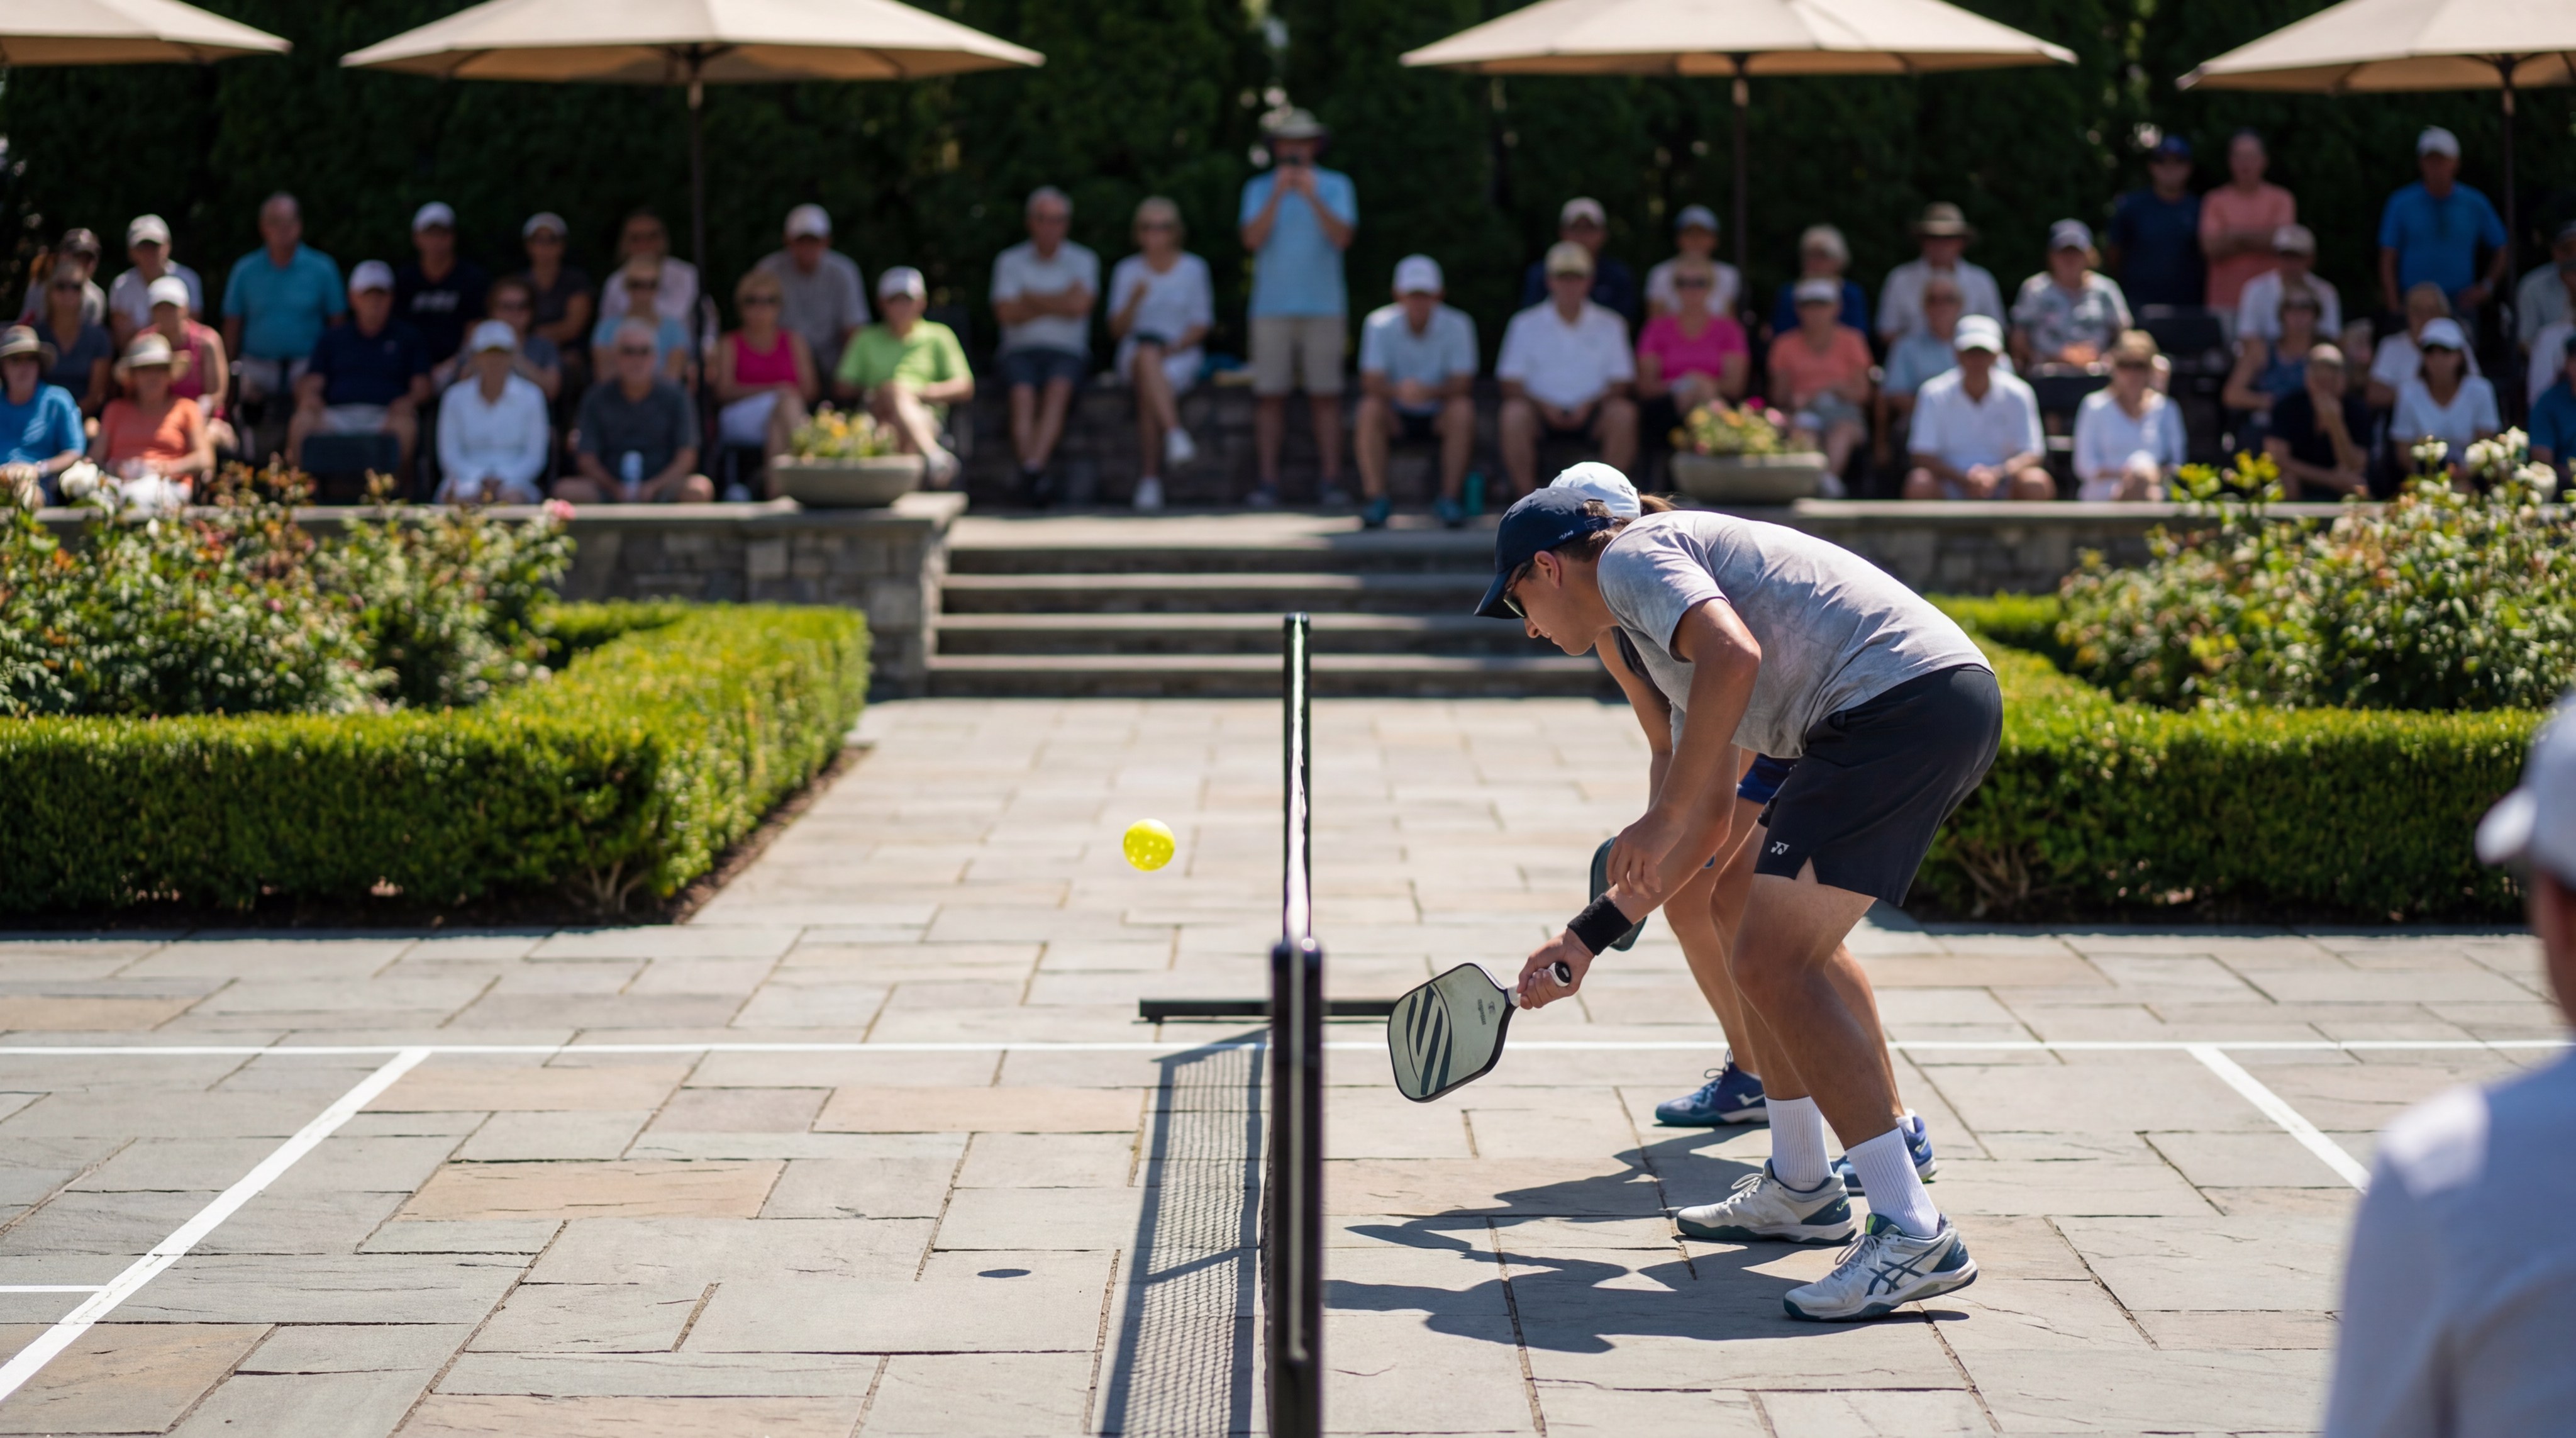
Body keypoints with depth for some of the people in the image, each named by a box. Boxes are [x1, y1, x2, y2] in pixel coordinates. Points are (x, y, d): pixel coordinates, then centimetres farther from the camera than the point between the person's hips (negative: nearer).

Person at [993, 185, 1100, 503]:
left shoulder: (1083, 260, 11)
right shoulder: (1010, 261, 12)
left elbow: (1079, 306, -8)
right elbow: (1007, 312, -3)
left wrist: (1031, 298, -1)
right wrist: (1056, 303, -1)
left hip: (1067, 352, -1)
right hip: (1020, 351, 1)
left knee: (1058, 388, -34)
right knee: (1023, 394, -32)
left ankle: (1032, 468, -51)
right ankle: (1034, 474, -47)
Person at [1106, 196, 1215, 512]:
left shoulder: (1194, 269, 3)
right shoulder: (1127, 270, 7)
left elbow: (1201, 326, 1)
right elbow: (1117, 330, 2)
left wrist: (1172, 349, -15)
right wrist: (1134, 301, -17)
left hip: (1181, 356, -1)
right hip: (1135, 355, 1)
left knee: (1148, 389, -35)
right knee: (1147, 349, -38)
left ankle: (1149, 480, -37)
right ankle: (1175, 436, -53)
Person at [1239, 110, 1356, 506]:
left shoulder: (1337, 186, 7)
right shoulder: (1259, 188, 9)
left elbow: (1342, 237, -8)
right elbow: (1253, 238, -6)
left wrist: (1312, 197, -17)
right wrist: (1279, 195, -14)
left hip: (1323, 306, -1)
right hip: (1272, 306, 1)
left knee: (1325, 395, -3)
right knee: (1270, 395, -3)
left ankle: (1331, 481, -1)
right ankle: (1268, 481, -1)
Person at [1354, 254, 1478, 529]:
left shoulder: (1457, 325, -10)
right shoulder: (1379, 324, -9)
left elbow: (1462, 384, -14)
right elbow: (1371, 382, -16)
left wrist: (1430, 391, -36)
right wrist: (1398, 392, -39)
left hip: (1439, 414, 0)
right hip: (1396, 414, 0)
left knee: (1462, 410, -31)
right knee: (1370, 409, -30)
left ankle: (1449, 498, -25)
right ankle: (1377, 498, -25)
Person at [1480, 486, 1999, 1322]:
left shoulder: (1634, 556, 1)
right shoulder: (1672, 627, 31)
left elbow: (1735, 655, -20)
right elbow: (1712, 821, 35)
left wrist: (1662, 817, -15)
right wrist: (1591, 934, 39)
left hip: (1901, 699, -11)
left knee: (1772, 964, -12)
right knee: (1774, 954, 21)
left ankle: (1915, 1236, -17)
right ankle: (1800, 1190, 33)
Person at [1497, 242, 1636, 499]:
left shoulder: (1609, 325, 10)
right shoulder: (1526, 324, 8)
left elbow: (1621, 383, 6)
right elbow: (1511, 385, 3)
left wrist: (1589, 405, -13)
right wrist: (1544, 406, -15)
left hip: (1591, 413, 1)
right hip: (1541, 411, -1)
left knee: (1623, 413, -30)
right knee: (1514, 414, -33)